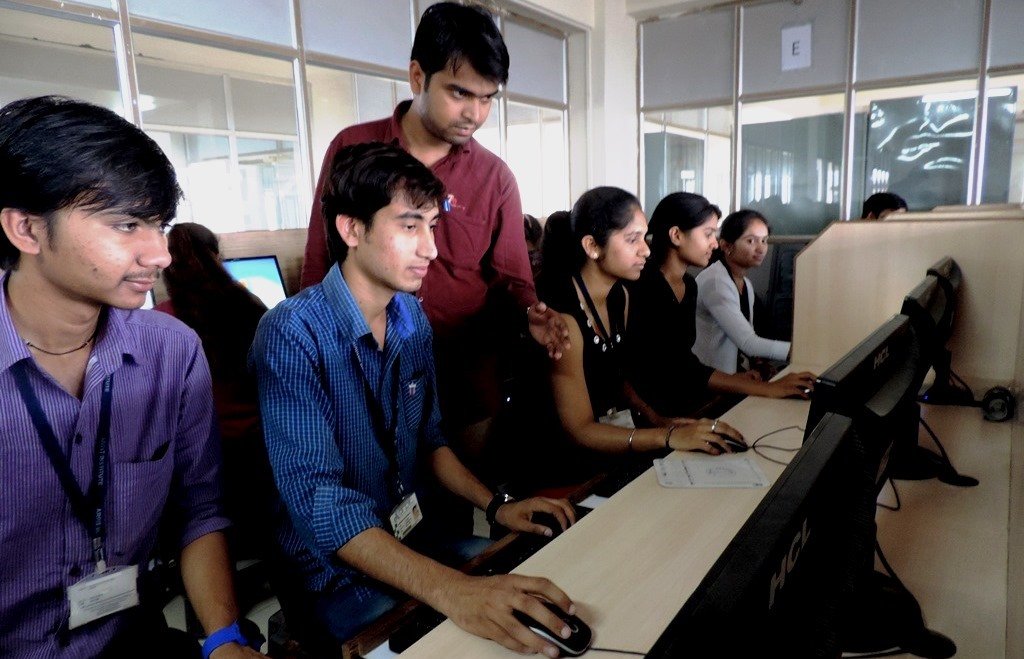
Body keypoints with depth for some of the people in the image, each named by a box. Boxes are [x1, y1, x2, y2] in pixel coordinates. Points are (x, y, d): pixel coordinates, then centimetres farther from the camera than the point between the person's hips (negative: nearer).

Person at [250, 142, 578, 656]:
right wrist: (448, 589, -40)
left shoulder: (413, 318, 1)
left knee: (549, 578, 1)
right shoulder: (292, 335, -21)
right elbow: (317, 499, -29)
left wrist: (495, 506, -3)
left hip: (419, 538, 7)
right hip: (340, 571, -6)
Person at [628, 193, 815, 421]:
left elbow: (683, 359, 8)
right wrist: (767, 388, -23)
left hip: (687, 409, 8)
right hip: (650, 414, -7)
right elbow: (679, 370, -23)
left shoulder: (689, 285, 8)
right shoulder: (643, 288, -19)